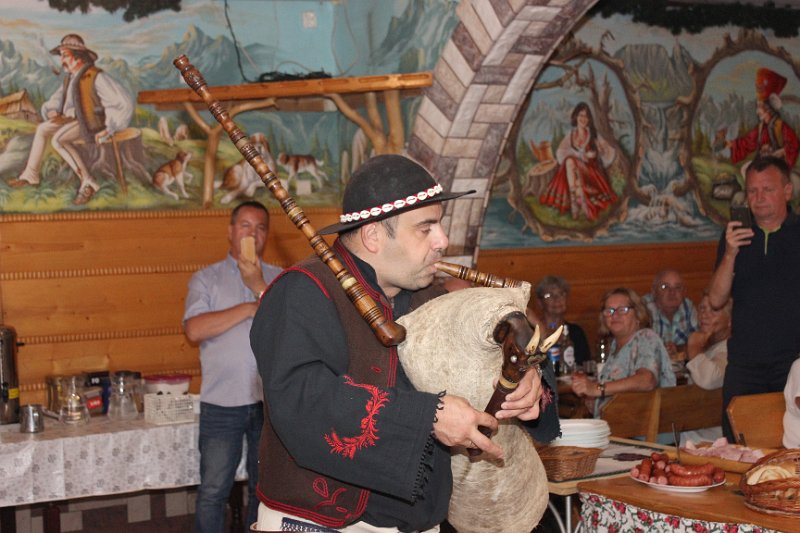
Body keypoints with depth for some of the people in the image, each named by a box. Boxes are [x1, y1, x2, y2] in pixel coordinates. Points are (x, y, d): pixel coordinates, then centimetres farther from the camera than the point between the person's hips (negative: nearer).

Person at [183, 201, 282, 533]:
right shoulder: (206, 279, 5)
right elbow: (194, 329, -11)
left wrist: (259, 287, -14)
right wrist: (250, 308, -11)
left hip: (269, 402, 2)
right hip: (221, 403, -1)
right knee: (213, 490, 2)